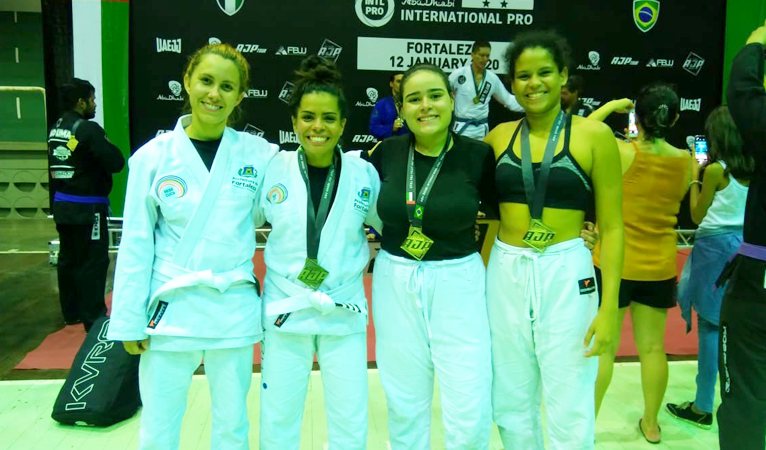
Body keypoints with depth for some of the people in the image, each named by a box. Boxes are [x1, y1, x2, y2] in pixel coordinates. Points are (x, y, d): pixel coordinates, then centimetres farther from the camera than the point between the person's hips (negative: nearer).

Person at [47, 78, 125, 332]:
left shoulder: (56, 129, 10)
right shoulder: (88, 130, -16)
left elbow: (54, 166, 14)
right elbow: (116, 163, -18)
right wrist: (107, 146, -2)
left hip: (61, 204, 9)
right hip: (87, 208, -8)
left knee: (68, 258, 16)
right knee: (93, 262, -2)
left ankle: (71, 313, 28)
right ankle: (93, 319, 2)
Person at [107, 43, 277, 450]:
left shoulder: (259, 154, -4)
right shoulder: (153, 156, -4)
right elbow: (136, 245, -1)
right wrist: (129, 321, 0)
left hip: (235, 311, 1)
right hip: (171, 310, 0)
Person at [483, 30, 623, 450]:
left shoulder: (594, 136, -5)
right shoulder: (499, 136, 4)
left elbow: (611, 226, -4)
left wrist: (609, 305, -8)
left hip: (565, 274, -3)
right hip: (505, 275, 3)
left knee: (569, 408, 6)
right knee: (510, 402, 15)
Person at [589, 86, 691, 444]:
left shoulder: (621, 152, -17)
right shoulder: (685, 161, -5)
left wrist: (610, 106, 2)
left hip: (613, 264, -3)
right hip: (660, 268, 4)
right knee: (653, 347, 15)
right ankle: (651, 424, 30)